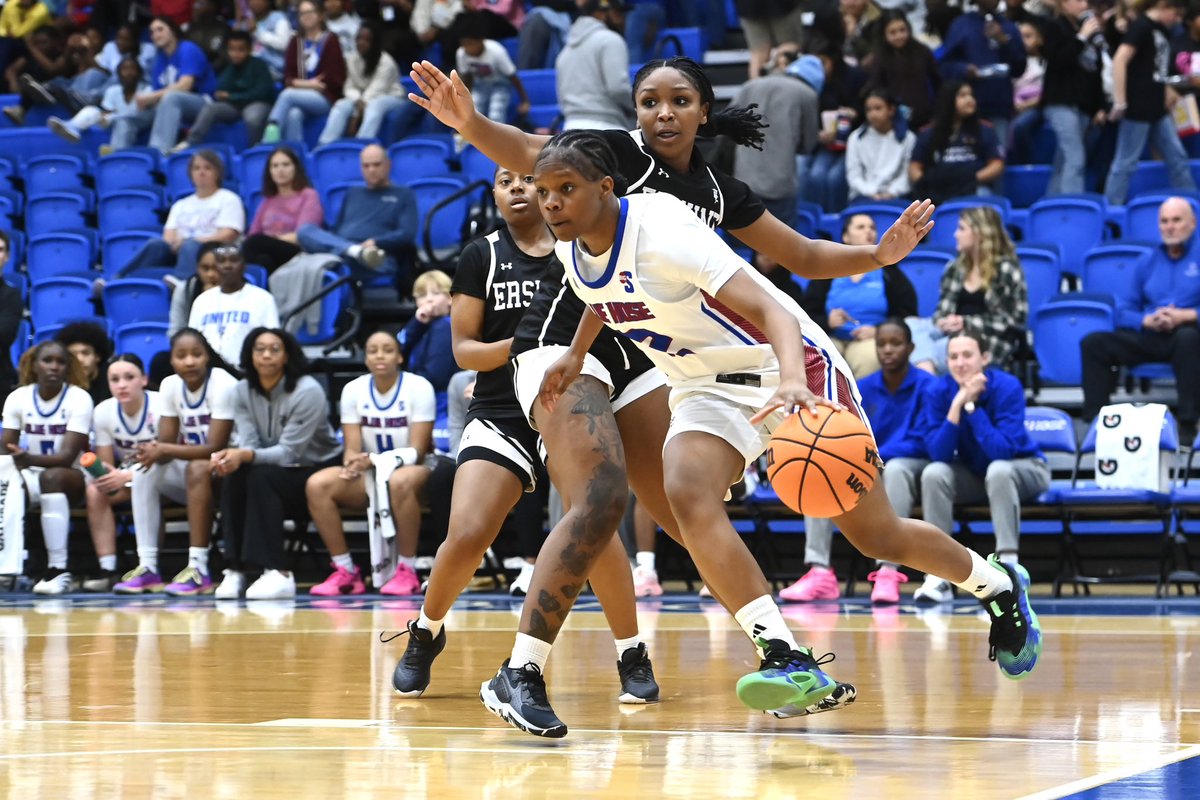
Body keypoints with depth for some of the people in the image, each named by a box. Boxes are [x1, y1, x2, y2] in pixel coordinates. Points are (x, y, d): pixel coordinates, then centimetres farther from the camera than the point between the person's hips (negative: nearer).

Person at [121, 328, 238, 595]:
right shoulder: (170, 386, -1)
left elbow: (216, 448, -25)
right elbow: (166, 443, -6)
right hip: (189, 475, 6)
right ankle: (147, 568, -17)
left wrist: (164, 450, -31)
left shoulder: (223, 384, -20)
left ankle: (198, 568, -39)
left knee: (198, 468, -35)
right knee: (145, 472, -15)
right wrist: (154, 450, -31)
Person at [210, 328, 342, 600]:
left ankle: (277, 573, -36)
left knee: (261, 477, -33)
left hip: (317, 473, -5)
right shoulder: (243, 391, -1)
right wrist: (231, 456, -34)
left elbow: (288, 452, -25)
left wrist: (245, 456, -41)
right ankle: (236, 569, -27)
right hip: (273, 468, 5)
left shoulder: (308, 391, -19)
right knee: (234, 476, -27)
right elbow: (248, 444, -10)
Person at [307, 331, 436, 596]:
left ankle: (407, 571, -29)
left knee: (400, 482, -41)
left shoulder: (418, 387, -10)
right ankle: (345, 572, -17)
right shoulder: (353, 390, 1)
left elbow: (416, 451, -14)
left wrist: (373, 460, -30)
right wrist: (353, 462, -28)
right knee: (317, 485, -23)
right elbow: (352, 449, -2)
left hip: (413, 471, -4)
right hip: (369, 476, 4)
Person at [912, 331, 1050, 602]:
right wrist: (957, 404, -32)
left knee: (998, 469, -36)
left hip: (1023, 470, -3)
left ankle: (1008, 565, -36)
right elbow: (939, 454, -22)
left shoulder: (1007, 387, -24)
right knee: (933, 473, -26)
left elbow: (1003, 451, -32)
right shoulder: (939, 391, -14)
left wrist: (971, 405, -34)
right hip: (972, 475, 3)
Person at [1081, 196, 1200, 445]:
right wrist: (1148, 320, -8)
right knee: (1093, 343, -14)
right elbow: (1125, 310, 14)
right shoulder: (1149, 262, 19)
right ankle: (1096, 422, -16)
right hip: (1150, 337, 5)